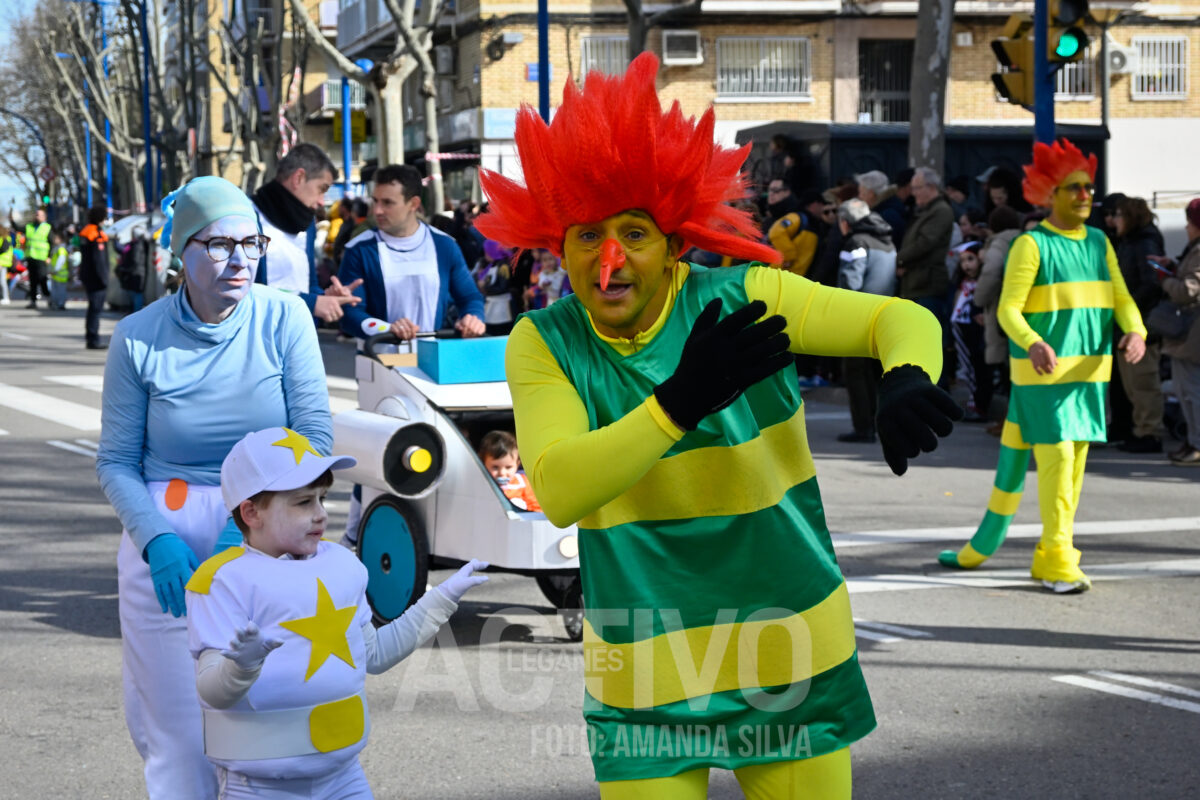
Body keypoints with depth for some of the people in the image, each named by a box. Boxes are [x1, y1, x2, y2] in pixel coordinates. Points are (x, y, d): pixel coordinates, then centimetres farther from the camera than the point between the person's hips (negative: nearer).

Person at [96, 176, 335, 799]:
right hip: (168, 548, 0)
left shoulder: (284, 318, -2)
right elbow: (115, 463, 2)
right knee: (179, 739, 0)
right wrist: (157, 541, -15)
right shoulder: (138, 338, -3)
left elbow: (315, 437, -3)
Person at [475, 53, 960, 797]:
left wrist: (908, 380, -32)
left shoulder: (745, 300, -9)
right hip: (644, 676, 0)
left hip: (789, 655, 0)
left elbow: (903, 318, -8)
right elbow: (558, 493, -23)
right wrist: (683, 399, -35)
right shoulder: (543, 345, -8)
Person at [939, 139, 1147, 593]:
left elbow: (1121, 299, 7)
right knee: (1056, 458, -13)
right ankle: (1059, 564, -10)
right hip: (1042, 371, -6)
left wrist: (1135, 332, -15)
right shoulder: (1032, 245, -7)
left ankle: (1050, 557, 17)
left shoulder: (1099, 243, 12)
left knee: (1075, 463, 8)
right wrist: (1033, 344, -33)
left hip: (1089, 370, 6)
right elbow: (1008, 309, -13)